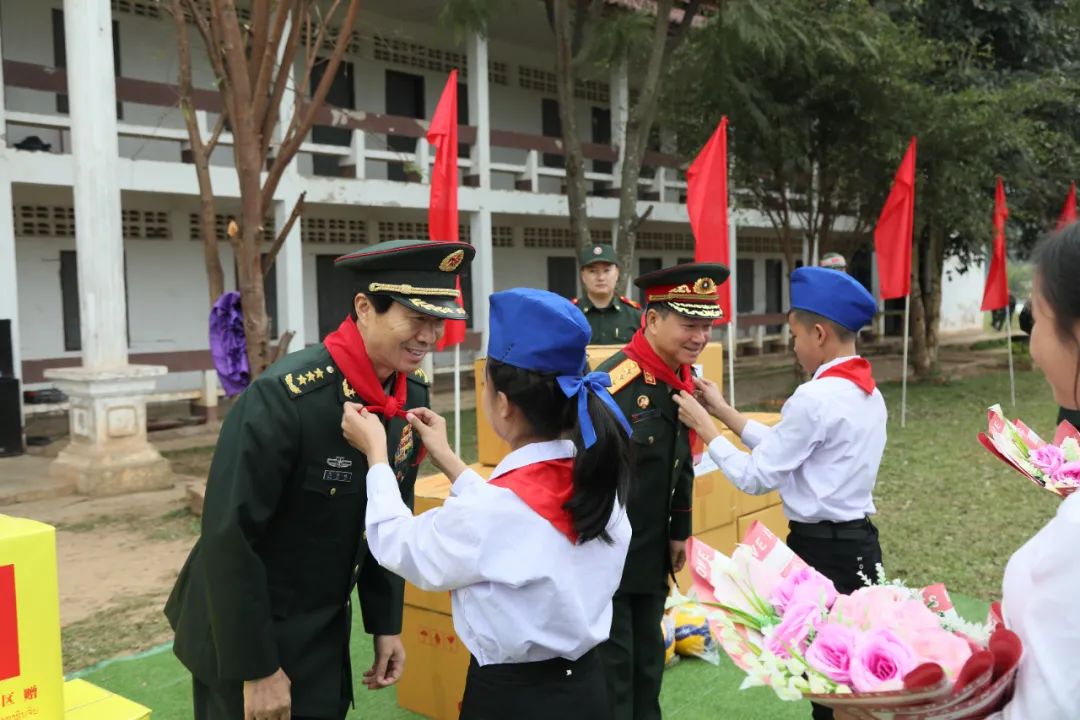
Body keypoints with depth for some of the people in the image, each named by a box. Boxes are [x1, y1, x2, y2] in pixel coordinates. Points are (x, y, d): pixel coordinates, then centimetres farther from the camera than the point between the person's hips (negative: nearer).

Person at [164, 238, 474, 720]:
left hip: (326, 631, 6)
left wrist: (386, 622, 5)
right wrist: (257, 668, -18)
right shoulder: (283, 396, -27)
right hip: (245, 634, -6)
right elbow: (229, 538, -23)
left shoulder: (413, 395, -6)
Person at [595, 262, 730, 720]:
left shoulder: (683, 380, 3)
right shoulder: (614, 382, -24)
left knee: (648, 662, 20)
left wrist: (679, 532, 16)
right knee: (611, 666, 5)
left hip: (652, 556, 8)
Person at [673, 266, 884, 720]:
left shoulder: (815, 398, -21)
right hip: (859, 542, 9)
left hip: (821, 549, -9)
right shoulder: (867, 393, 8)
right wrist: (725, 413, 12)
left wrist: (704, 427, -5)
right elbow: (788, 448, 10)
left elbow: (755, 478, -15)